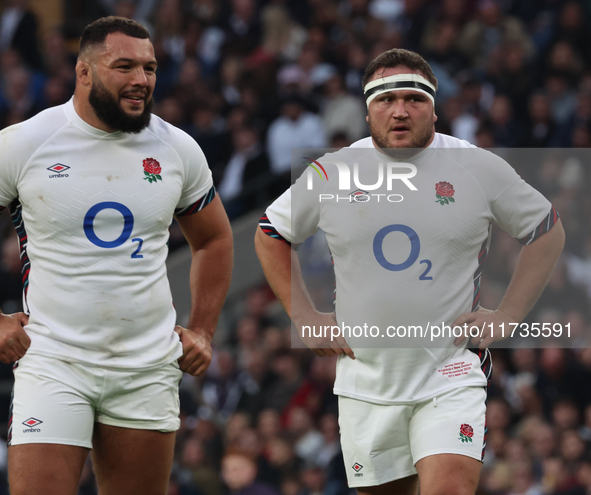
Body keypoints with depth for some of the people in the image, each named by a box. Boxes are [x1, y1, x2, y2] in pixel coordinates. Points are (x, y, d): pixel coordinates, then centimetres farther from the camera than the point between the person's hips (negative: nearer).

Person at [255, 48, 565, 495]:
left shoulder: (479, 168, -3)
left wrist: (508, 316, 2)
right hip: (366, 378, 3)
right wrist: (305, 317, 8)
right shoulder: (330, 173, 1)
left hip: (451, 372, -2)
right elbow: (271, 236, 16)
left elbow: (548, 231, 10)